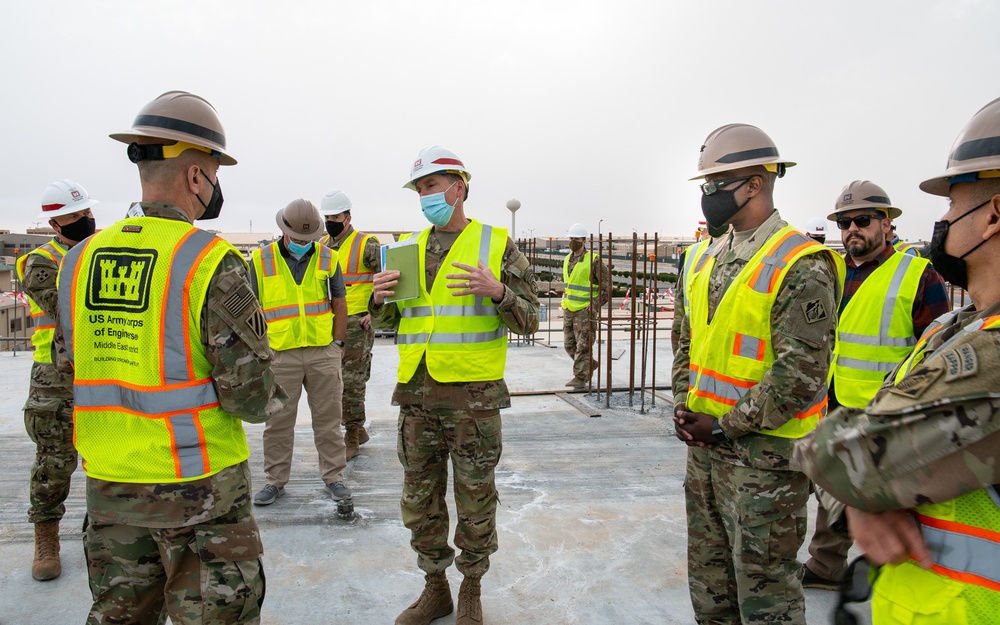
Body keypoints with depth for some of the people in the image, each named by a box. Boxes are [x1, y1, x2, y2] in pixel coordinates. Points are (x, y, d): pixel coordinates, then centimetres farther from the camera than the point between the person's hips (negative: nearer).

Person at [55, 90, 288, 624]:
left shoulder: (79, 259, 2)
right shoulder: (213, 262, -18)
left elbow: (69, 366, 11)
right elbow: (250, 394, -19)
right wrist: (274, 395, 2)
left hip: (107, 481, 6)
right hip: (198, 482, -6)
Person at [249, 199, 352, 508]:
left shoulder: (327, 258, 5)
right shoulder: (261, 259, 1)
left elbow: (339, 303, 10)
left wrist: (337, 344, 4)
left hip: (323, 353, 1)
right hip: (280, 355, -1)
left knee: (328, 418, 8)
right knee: (278, 422, 8)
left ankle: (333, 476, 21)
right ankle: (275, 480, 22)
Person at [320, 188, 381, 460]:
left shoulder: (366, 244, -7)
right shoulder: (321, 246, 12)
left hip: (356, 324, -7)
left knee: (352, 382, -4)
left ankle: (352, 437, 8)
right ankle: (358, 429, 27)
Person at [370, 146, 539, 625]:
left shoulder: (497, 245, -2)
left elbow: (527, 320, -3)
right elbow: (389, 322, 16)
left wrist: (497, 292, -23)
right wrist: (381, 299, -7)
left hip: (474, 395, -4)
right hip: (417, 394, 5)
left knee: (475, 500, 9)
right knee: (420, 500, 14)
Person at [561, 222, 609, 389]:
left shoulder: (593, 260, -11)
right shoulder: (567, 259, 12)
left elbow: (607, 283, -10)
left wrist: (596, 304, -15)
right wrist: (565, 298, 16)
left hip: (585, 310, -8)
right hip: (568, 309, 8)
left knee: (583, 345, -4)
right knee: (569, 344, 13)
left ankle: (580, 377, 5)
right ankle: (590, 364, 33)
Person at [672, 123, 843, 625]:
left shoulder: (802, 266, -16)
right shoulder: (709, 260, 9)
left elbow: (801, 373, -21)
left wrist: (726, 425, -16)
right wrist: (683, 402, 2)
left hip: (765, 451, -8)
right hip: (704, 442, 8)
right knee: (708, 573, 22)